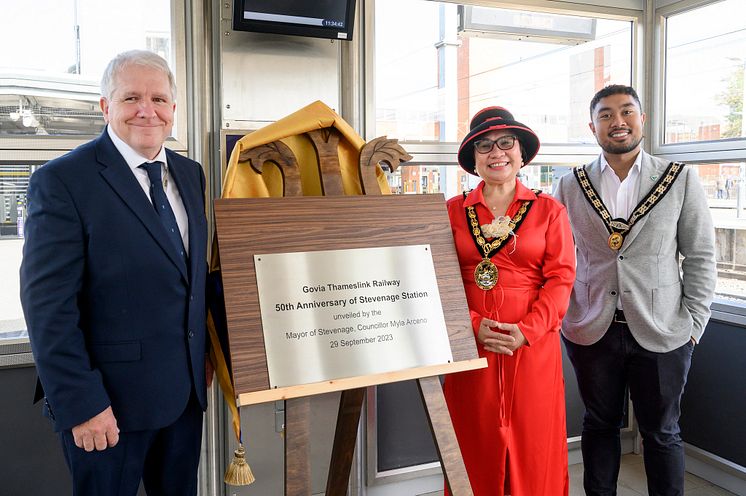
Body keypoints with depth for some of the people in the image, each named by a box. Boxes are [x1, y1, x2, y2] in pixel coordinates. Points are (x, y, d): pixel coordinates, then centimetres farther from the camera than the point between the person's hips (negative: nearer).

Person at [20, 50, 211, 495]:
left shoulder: (190, 174, 7)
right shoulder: (62, 182, -13)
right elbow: (48, 306, -16)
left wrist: (204, 355, 11)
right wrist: (80, 404, -18)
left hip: (186, 389, 6)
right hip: (112, 399, -6)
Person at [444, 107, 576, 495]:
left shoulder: (549, 210, 5)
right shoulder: (453, 211, 6)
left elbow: (560, 277, -2)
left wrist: (526, 331, -14)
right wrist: (473, 325, -12)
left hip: (533, 344, 0)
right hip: (471, 344, 1)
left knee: (533, 447, 7)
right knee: (476, 446, 9)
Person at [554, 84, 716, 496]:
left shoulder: (681, 180, 0)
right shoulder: (570, 186, 3)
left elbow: (700, 257, 2)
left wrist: (694, 322, -3)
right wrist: (562, 315, -1)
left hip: (661, 333, -1)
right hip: (592, 331, 1)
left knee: (661, 432, 12)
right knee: (600, 425, 15)